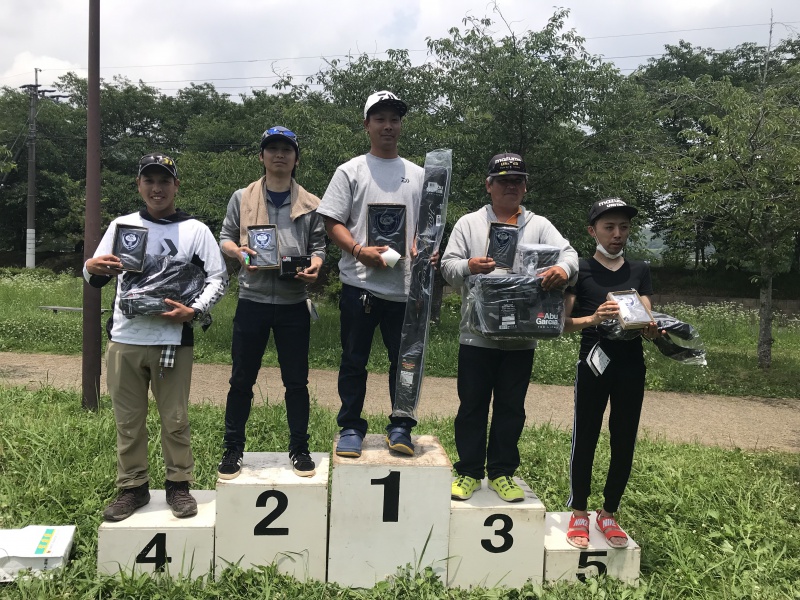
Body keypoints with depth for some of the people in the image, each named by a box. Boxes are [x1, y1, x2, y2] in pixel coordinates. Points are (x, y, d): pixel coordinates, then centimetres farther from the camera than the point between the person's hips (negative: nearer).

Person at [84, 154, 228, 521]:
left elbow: (218, 277, 1)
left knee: (175, 418, 5)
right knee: (128, 419, 10)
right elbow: (97, 279, 13)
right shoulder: (121, 225, 10)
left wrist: (193, 311, -13)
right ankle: (132, 488, 24)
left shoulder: (195, 230, 3)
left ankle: (178, 485, 21)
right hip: (124, 339, 2)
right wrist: (92, 268, -11)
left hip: (172, 341, -2)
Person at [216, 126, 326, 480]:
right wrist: (239, 252, -12)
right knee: (242, 380, 7)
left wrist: (315, 266, -13)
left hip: (293, 304, 0)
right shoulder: (242, 198, 8)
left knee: (296, 381, 7)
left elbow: (318, 247, 8)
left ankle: (299, 449, 21)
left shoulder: (310, 204, 8)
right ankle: (233, 449, 21)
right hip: (252, 301, 0)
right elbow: (225, 238, 10)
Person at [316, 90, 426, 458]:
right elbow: (333, 222, -1)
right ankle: (350, 428, 20)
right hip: (360, 283, -2)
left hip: (405, 286, 2)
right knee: (354, 360, 7)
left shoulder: (417, 175, 14)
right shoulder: (351, 171, 5)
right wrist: (360, 251, -17)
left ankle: (400, 427, 22)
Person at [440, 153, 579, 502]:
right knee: (472, 405, 7)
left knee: (511, 407, 10)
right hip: (477, 334, -1)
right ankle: (469, 472, 20)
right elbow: (448, 265, -1)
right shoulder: (469, 224, 7)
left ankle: (501, 473, 24)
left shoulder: (539, 226, 9)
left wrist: (563, 269, -29)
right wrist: (468, 267, -24)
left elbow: (568, 253, -5)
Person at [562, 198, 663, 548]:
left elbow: (647, 322, 6)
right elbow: (564, 323, -4)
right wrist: (594, 318, -23)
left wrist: (652, 328, -18)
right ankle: (578, 514, 17)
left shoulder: (640, 271, 12)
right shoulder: (580, 270, 1)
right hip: (594, 364, -3)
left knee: (624, 442, 8)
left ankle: (608, 514, 25)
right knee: (585, 439, 1)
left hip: (631, 367, 4)